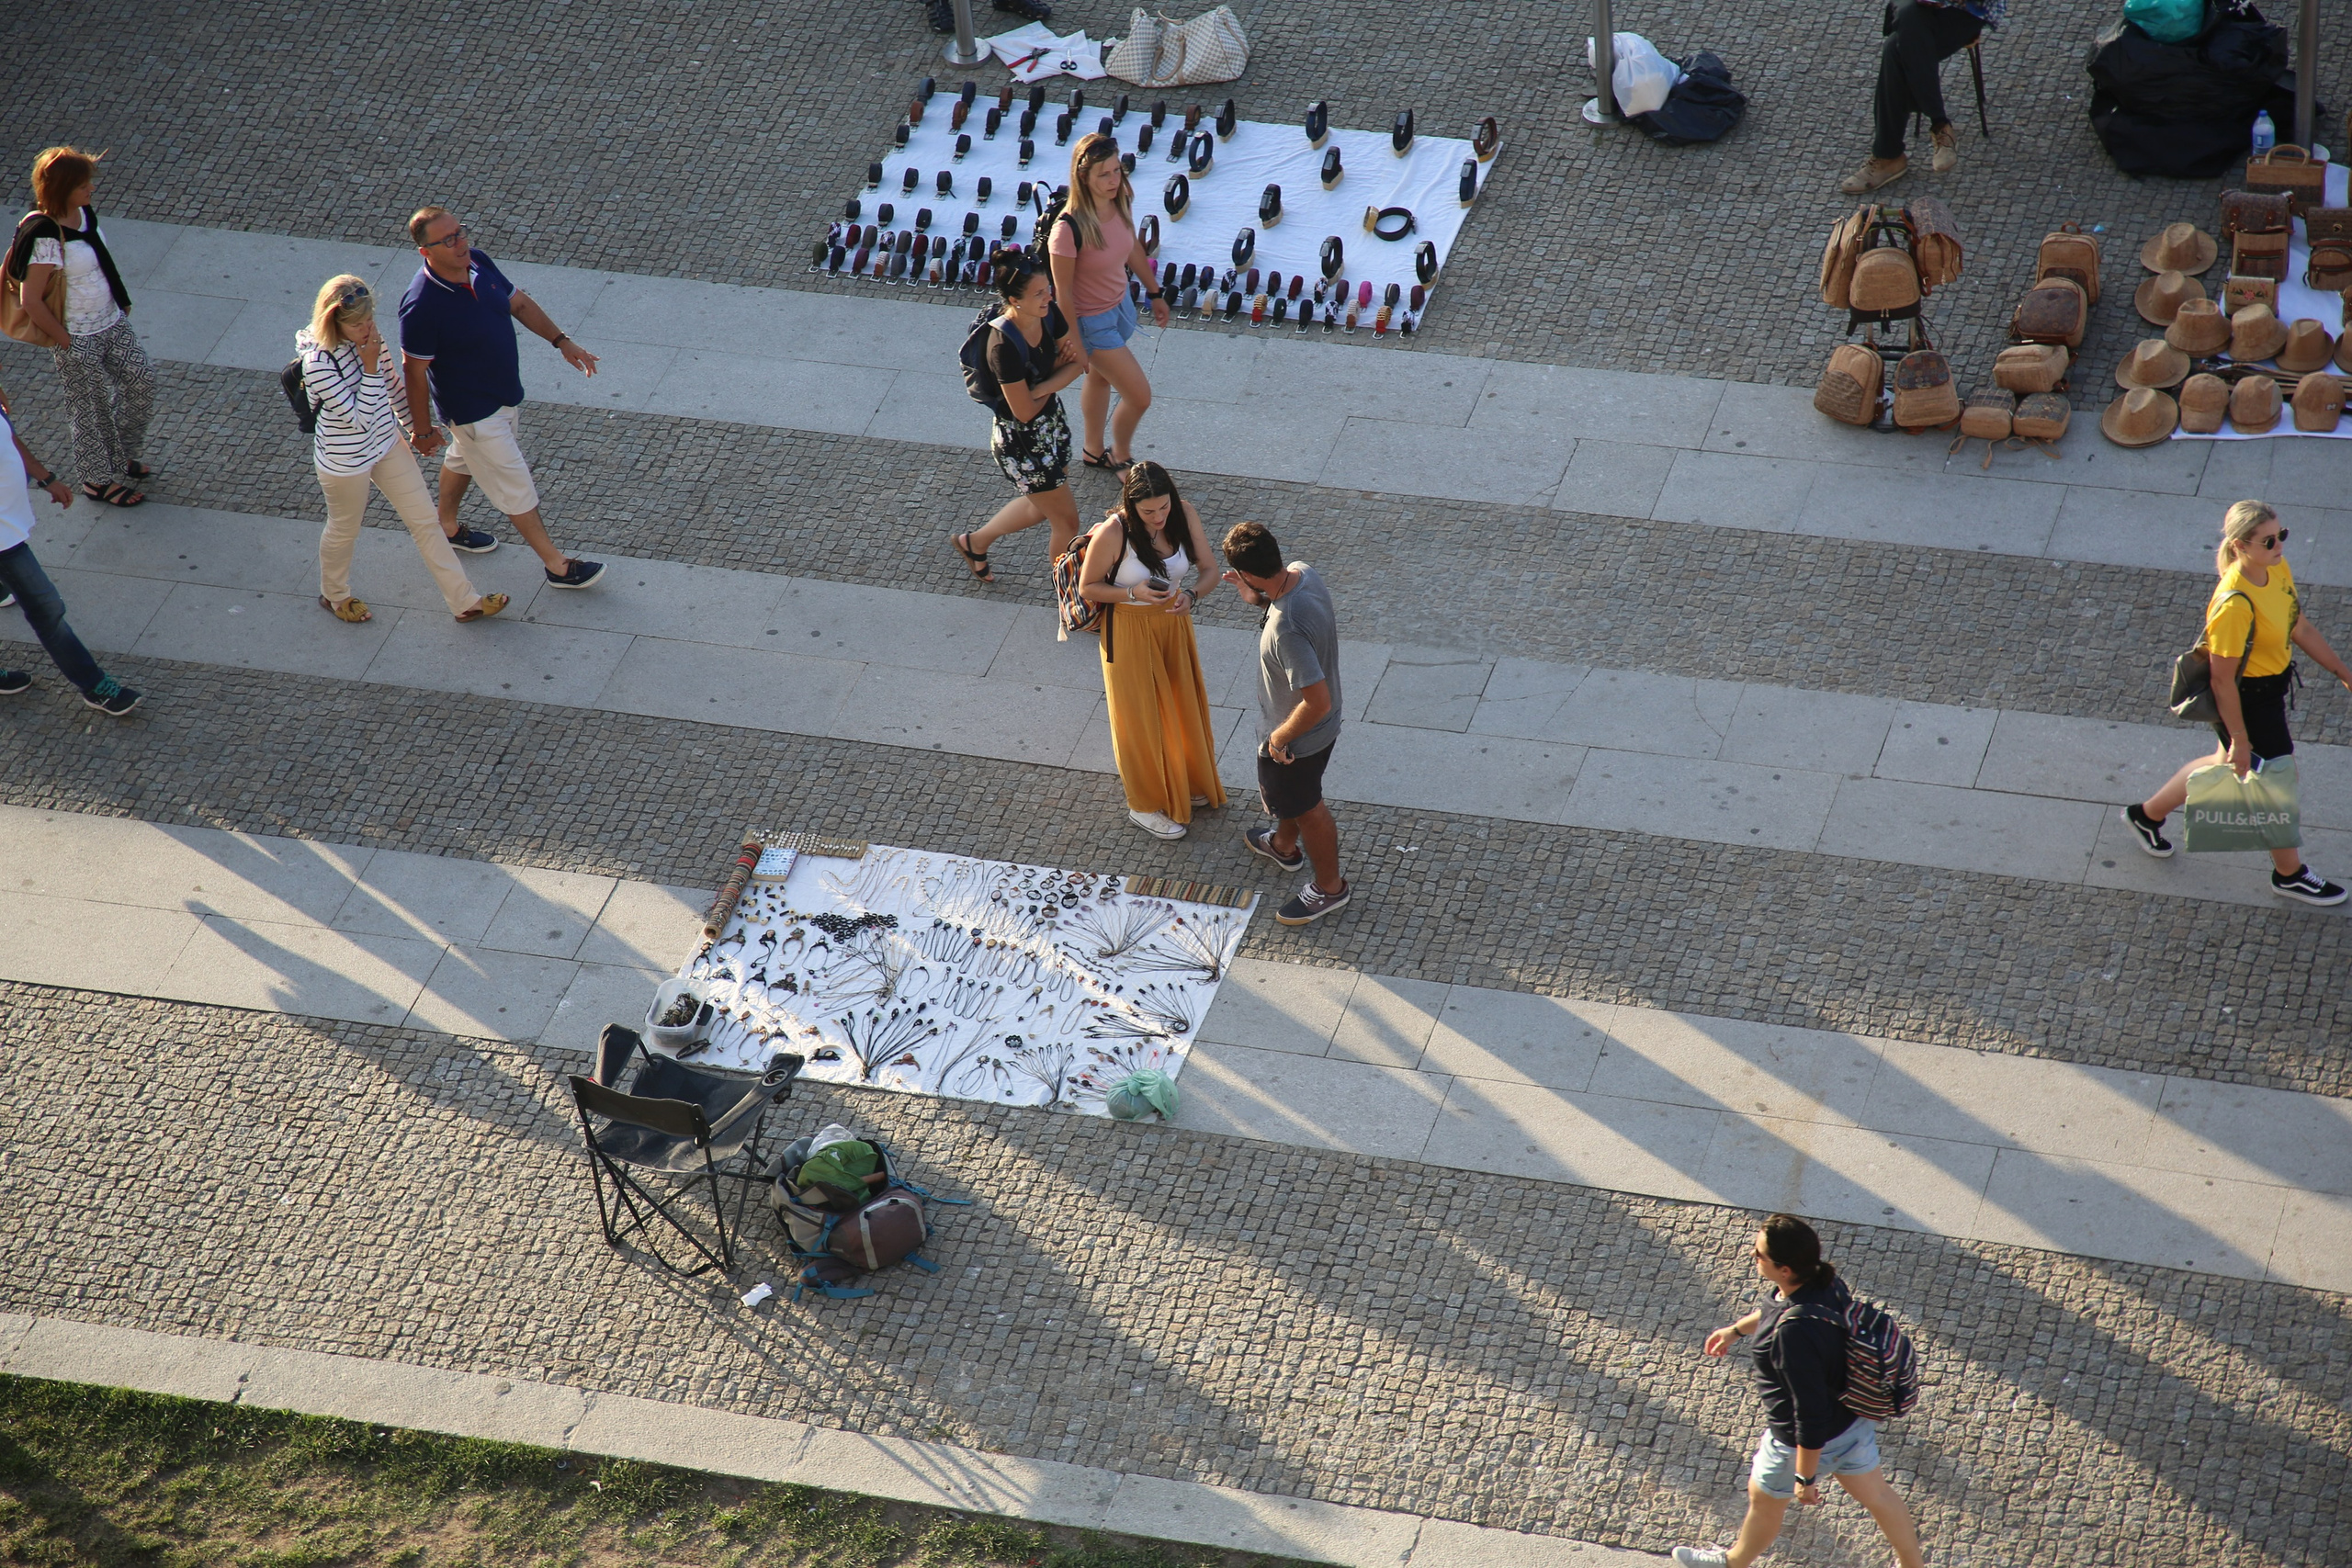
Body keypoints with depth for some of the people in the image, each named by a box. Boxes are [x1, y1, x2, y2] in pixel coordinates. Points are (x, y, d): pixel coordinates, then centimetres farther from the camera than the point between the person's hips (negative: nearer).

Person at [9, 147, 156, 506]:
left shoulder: (83, 213, -5)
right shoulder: (47, 239, -31)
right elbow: (32, 302, -26)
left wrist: (122, 305, 13)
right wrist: (65, 341, -15)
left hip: (112, 322, 8)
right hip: (79, 340, -8)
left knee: (141, 381, 13)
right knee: (94, 408, 9)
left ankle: (121, 456, 36)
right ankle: (98, 479, 32)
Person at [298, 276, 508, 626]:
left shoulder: (369, 337, -11)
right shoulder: (317, 363, -32)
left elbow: (392, 385, 8)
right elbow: (360, 417, -30)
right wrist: (369, 365, -34)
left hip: (388, 445, 6)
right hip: (345, 462, -6)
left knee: (426, 521, 13)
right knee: (344, 531, 20)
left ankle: (464, 601, 24)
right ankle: (334, 595, 49)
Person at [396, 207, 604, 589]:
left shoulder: (479, 263, -12)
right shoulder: (422, 305, -34)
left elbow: (519, 303, 5)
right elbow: (414, 370, -23)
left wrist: (561, 341, 2)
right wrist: (424, 431, -14)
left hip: (505, 392, 8)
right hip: (473, 410, -8)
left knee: (463, 459, 29)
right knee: (514, 485, 5)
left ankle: (447, 528, 53)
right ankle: (556, 565, 18)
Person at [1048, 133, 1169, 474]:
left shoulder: (1121, 203, -13)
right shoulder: (1069, 228, -35)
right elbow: (1062, 292, -24)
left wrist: (1155, 293, 17)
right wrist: (1075, 344, -17)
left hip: (1120, 305, 7)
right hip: (1092, 322, -7)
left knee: (1100, 379, 28)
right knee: (1139, 397, 2)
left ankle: (1094, 451, 51)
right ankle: (1121, 457, 31)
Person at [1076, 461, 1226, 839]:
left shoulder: (1184, 514, -16)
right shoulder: (1112, 535, -28)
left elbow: (1210, 570, -10)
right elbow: (1088, 587, -15)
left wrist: (1192, 595, -31)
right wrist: (1134, 593, -29)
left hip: (1174, 623, 5)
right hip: (1129, 631, -5)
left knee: (1183, 705, 23)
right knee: (1141, 718, 10)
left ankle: (1186, 782, 48)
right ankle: (1146, 805, 30)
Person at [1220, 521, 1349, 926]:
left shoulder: (1286, 630, -42)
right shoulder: (1303, 572, -17)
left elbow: (1317, 701, -38)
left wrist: (1280, 738, -22)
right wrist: (1260, 599, -7)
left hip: (1297, 738, -8)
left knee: (1304, 807, 19)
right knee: (1287, 793, 34)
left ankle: (1330, 887, 42)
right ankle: (1284, 846, 62)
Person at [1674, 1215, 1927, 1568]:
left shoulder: (1794, 1334, -41)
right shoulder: (1824, 1281, -16)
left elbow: (1811, 1416, -33)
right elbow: (1774, 1310, 10)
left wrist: (1805, 1478, -20)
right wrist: (1737, 1329, 25)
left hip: (1809, 1441, -7)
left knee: (1765, 1500, 24)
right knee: (1874, 1493, 28)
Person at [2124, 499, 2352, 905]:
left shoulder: (2278, 569, -7)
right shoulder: (2234, 604, -34)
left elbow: (2301, 629, 8)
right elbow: (2222, 679, -26)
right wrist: (2240, 739, -21)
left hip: (2271, 687, 9)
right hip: (2246, 700, -9)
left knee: (2228, 765, 28)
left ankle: (2147, 814, 48)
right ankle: (2289, 873, 33)